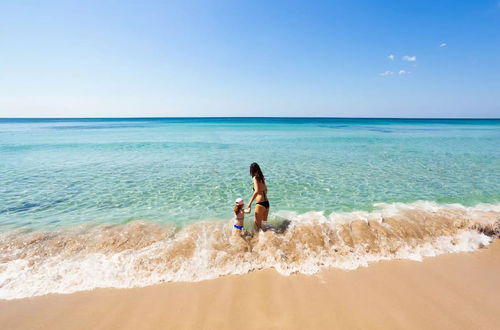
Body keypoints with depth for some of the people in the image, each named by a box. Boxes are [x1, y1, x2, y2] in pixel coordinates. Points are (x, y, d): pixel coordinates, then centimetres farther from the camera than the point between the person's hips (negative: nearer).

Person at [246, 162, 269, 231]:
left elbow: (257, 191, -22)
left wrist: (250, 203, -19)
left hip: (260, 204, -8)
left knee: (256, 224, 2)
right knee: (264, 223, 17)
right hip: (266, 203, 8)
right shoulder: (262, 178, 11)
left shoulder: (255, 178, -10)